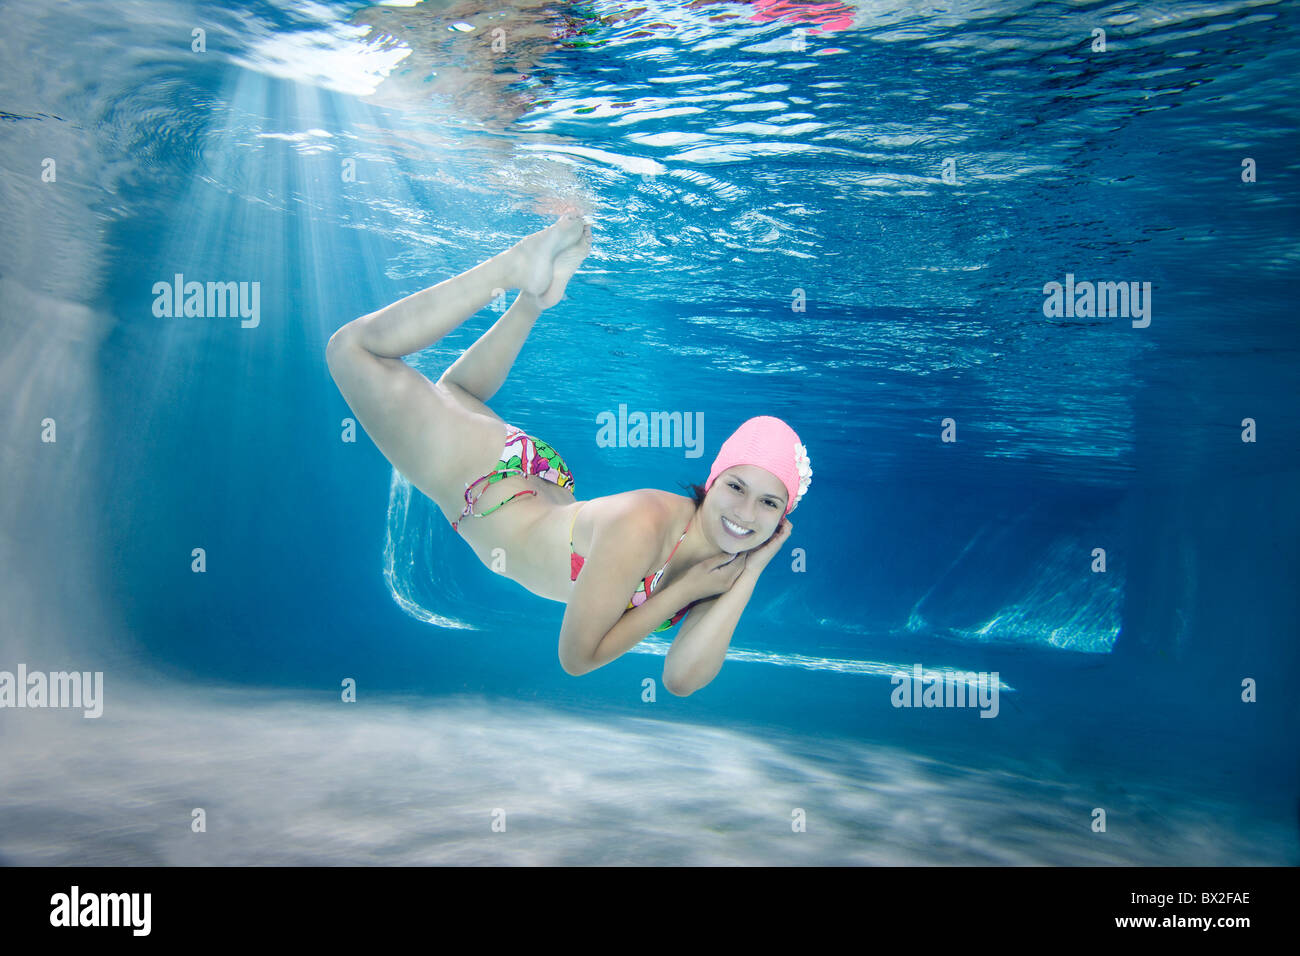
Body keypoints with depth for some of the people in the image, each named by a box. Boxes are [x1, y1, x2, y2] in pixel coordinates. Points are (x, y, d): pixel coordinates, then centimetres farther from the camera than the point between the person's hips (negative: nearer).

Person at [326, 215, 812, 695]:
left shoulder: (731, 564, -19)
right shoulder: (641, 523, -39)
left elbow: (682, 679, -26)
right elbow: (577, 656, -32)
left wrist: (746, 583, -33)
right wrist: (683, 591, -34)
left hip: (544, 487, 4)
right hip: (488, 476, -4)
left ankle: (535, 291, 34)